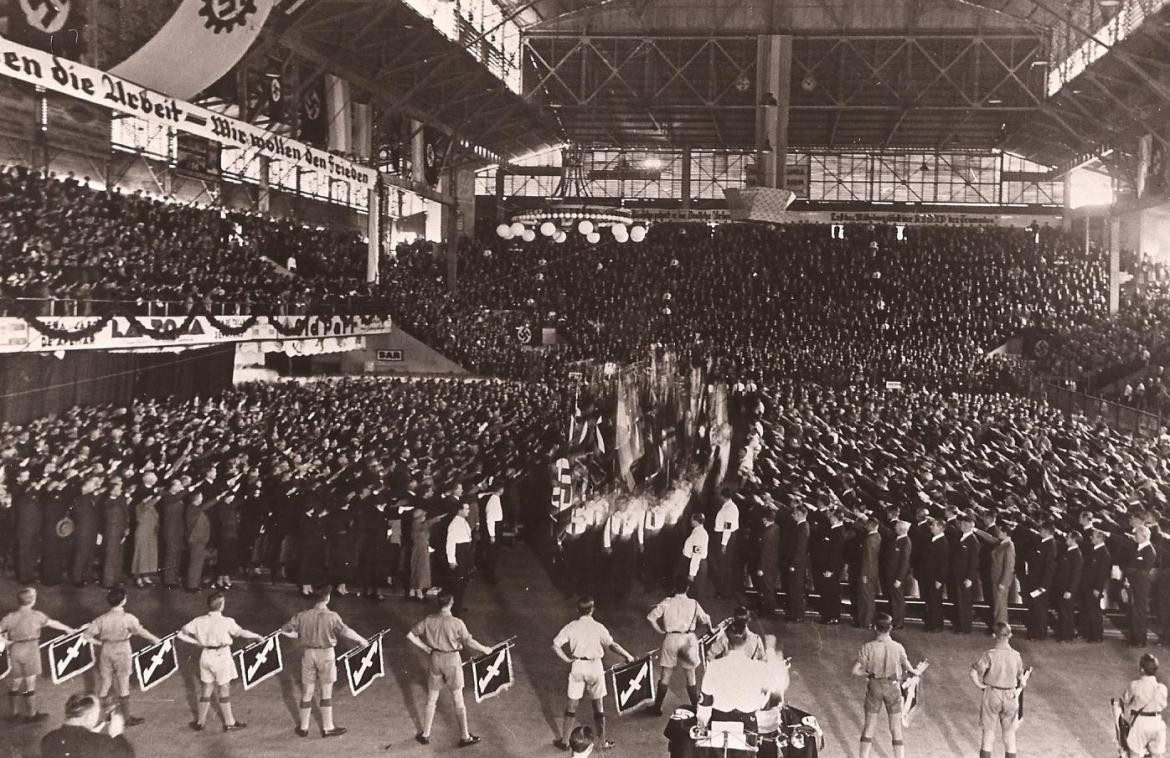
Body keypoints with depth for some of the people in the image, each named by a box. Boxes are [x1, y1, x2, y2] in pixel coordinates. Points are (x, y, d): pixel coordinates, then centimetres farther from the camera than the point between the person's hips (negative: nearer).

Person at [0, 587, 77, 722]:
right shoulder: (36, 615, -7)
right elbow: (53, 623, 7)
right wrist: (69, 629, 21)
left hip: (15, 651, 3)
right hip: (30, 651, -3)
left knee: (15, 683, 16)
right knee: (30, 684, 6)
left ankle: (14, 713, 28)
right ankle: (31, 715, 15)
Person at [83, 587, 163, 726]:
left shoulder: (102, 619, -9)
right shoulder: (128, 618, -19)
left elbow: (87, 635, -8)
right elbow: (141, 631, -10)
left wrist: (100, 642, 7)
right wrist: (155, 639, 6)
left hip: (106, 652, 3)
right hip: (122, 653, -3)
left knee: (104, 683, 18)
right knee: (123, 684, 9)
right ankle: (127, 718, 19)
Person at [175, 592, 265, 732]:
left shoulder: (199, 621, -6)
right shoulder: (226, 622, -18)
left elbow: (181, 634, -3)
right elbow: (240, 632, -10)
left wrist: (197, 642, 5)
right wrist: (257, 636, 4)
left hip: (206, 656, 4)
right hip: (222, 657, -4)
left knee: (207, 689, 18)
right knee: (224, 690, 10)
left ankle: (200, 722, 26)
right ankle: (229, 723, 21)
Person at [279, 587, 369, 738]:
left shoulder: (303, 616, -7)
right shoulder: (332, 617, -15)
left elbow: (285, 630, -3)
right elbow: (346, 632, -15)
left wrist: (299, 635, 14)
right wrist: (361, 640, 0)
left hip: (309, 654, 3)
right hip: (326, 654, -2)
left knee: (307, 693, 14)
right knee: (326, 693, 10)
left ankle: (303, 727, 24)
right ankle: (328, 727, 18)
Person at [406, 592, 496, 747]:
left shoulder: (429, 620, -8)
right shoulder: (457, 623, -19)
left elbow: (410, 635, -3)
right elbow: (469, 642, -14)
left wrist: (425, 648, 6)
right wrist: (485, 649, 3)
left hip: (434, 659, 3)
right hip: (452, 661, -3)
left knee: (431, 700, 17)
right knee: (458, 700, 10)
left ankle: (425, 735, 26)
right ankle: (464, 737, 20)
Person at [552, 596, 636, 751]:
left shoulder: (571, 627, -4)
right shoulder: (598, 627, -9)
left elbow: (555, 646, -8)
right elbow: (612, 645, -15)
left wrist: (567, 659, -1)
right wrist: (627, 656, -5)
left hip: (577, 666, 1)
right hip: (595, 666, -1)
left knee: (572, 703, 12)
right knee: (598, 705, 11)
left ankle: (563, 739, 18)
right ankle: (602, 741, 20)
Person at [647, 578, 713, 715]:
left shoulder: (667, 603, -1)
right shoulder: (693, 603, 0)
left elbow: (650, 617, -7)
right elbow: (705, 620, 6)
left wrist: (660, 630, 4)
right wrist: (710, 630, 26)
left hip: (670, 638, 0)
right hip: (689, 639, 0)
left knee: (665, 675, 9)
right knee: (690, 675, 13)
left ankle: (658, 707, 13)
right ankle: (696, 706, 18)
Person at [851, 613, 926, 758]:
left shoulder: (868, 647, -15)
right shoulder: (898, 647, -14)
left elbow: (855, 671, -15)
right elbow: (907, 667, 2)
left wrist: (868, 673, 4)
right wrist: (917, 672, 24)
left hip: (874, 686, 0)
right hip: (892, 687, 0)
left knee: (869, 727, 13)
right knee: (896, 729, 12)